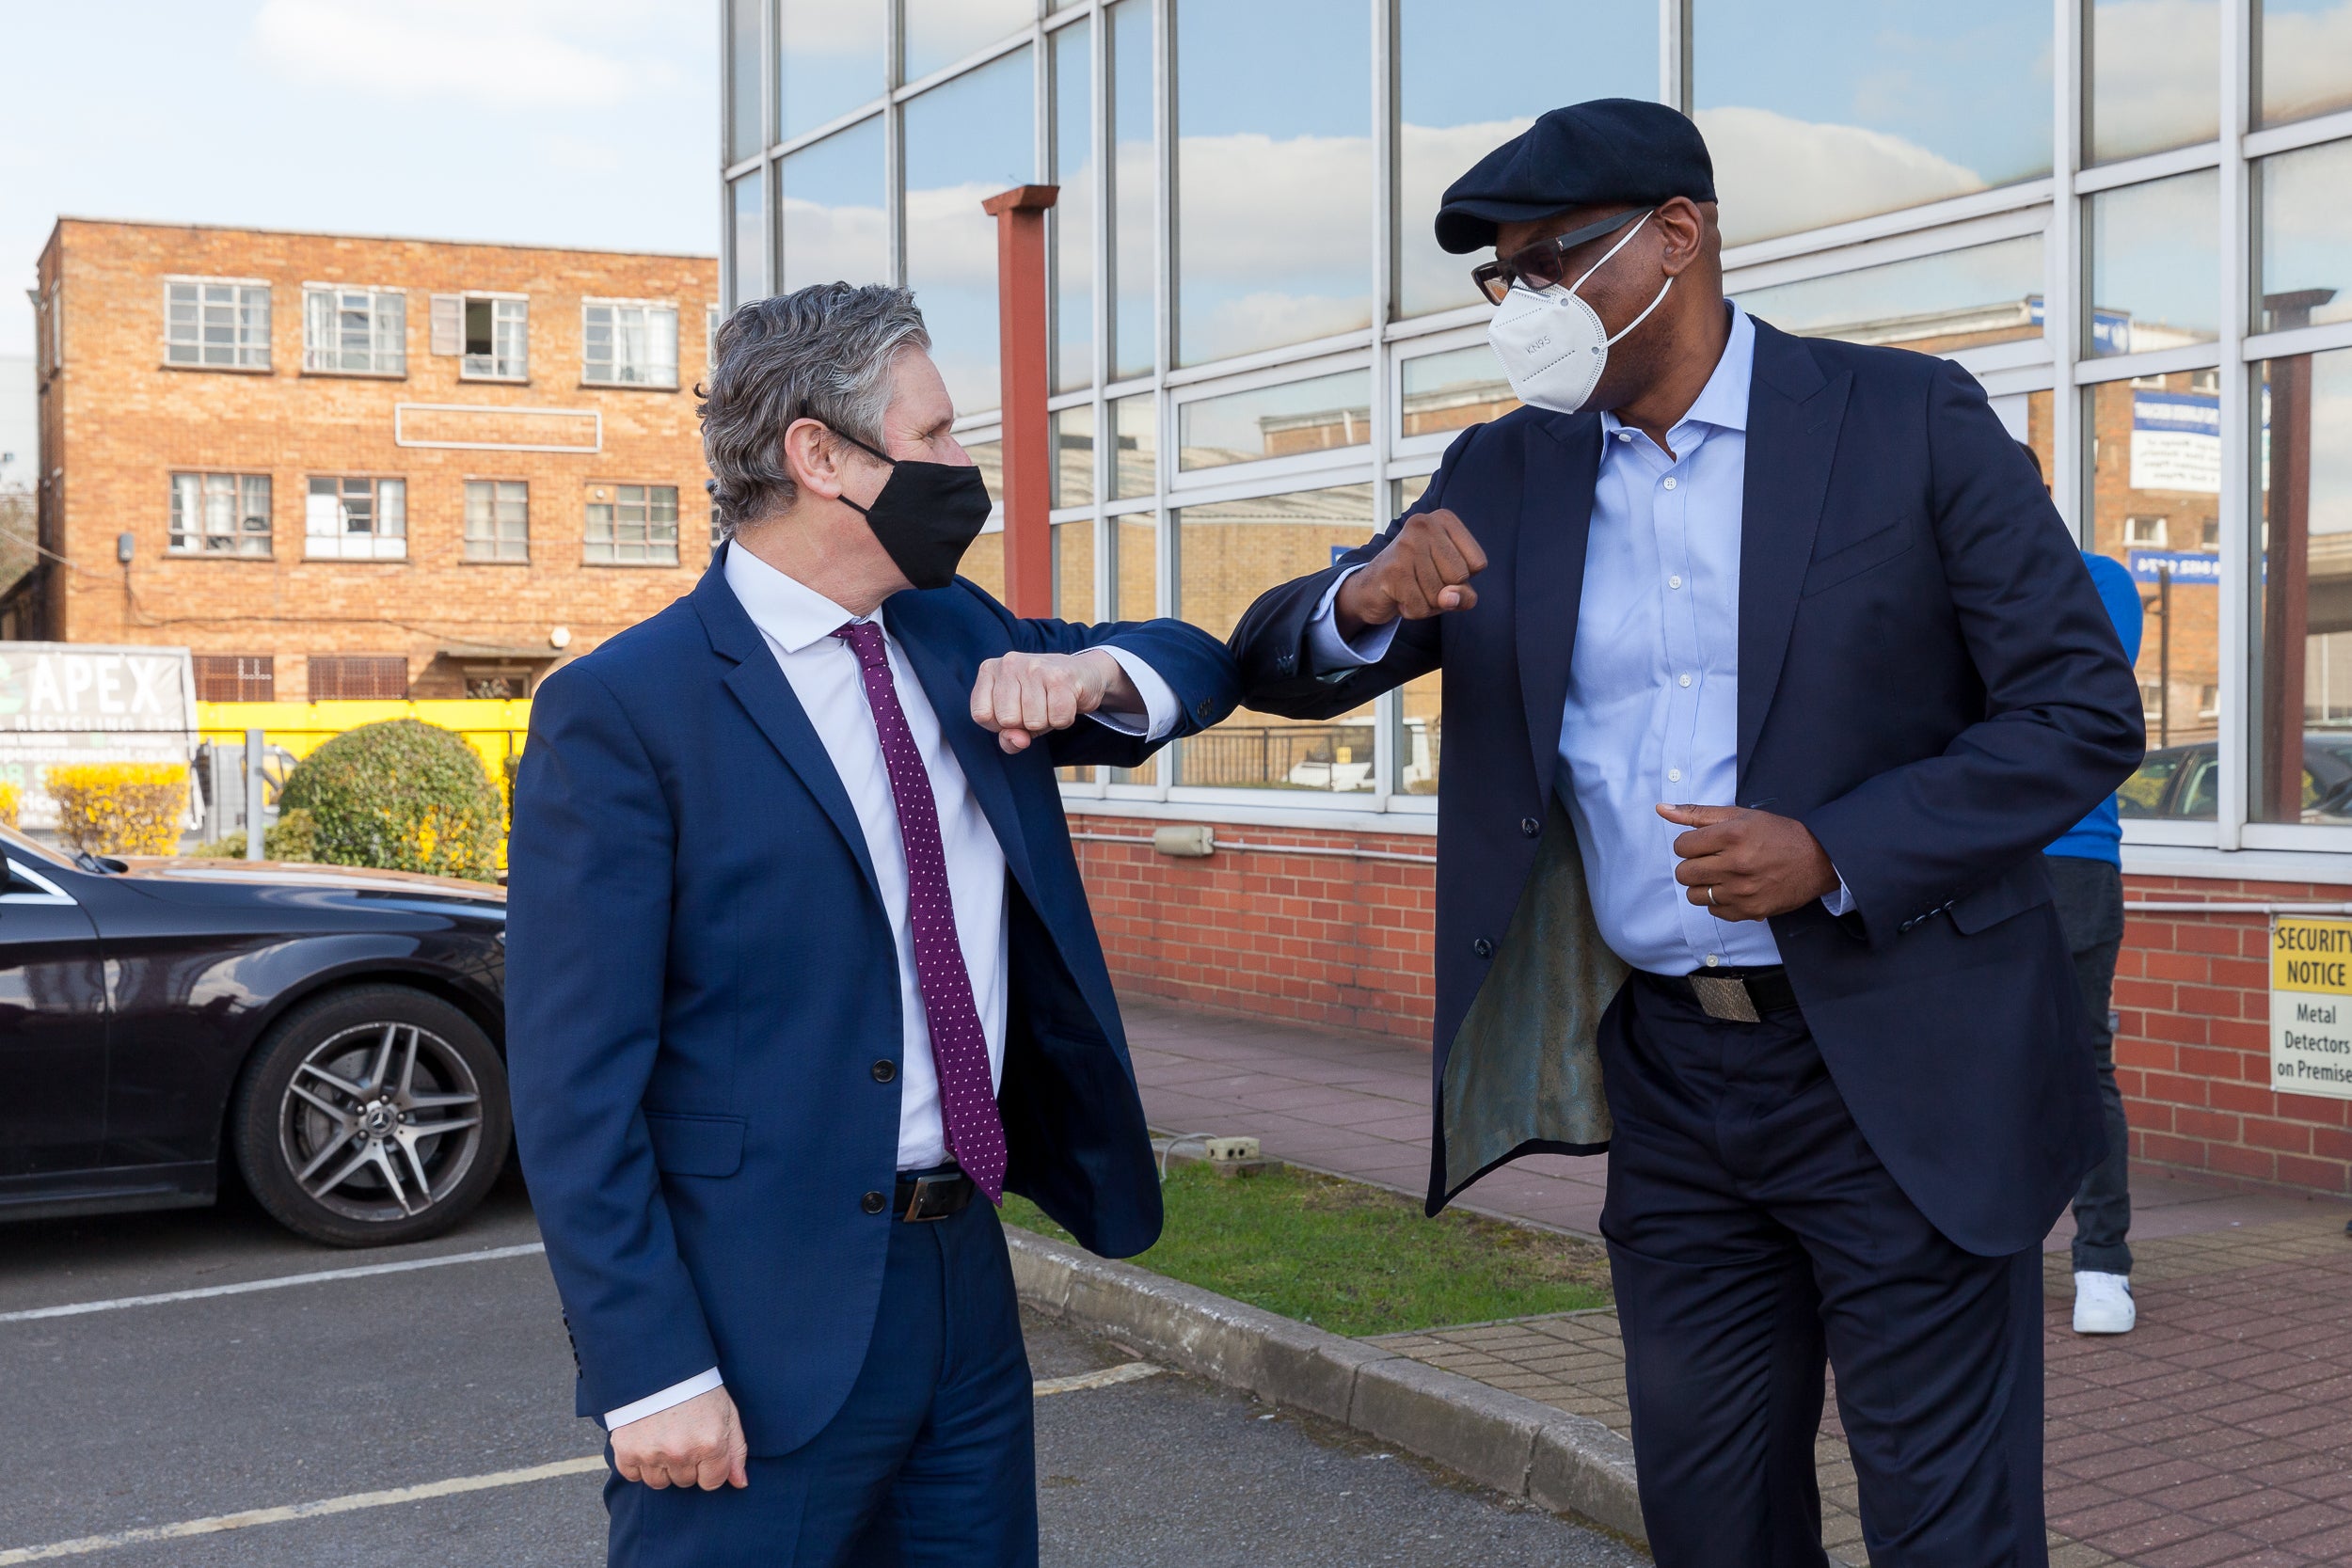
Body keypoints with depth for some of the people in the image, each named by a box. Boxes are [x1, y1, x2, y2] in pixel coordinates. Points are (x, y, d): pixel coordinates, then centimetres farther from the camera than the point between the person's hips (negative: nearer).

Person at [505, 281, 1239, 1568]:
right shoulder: (619, 712, -12)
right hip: (764, 1331, -6)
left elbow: (1201, 666, 18)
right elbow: (575, 1084, -14)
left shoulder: (955, 636, 9)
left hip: (966, 1275, 7)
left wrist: (1088, 670, -5)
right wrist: (650, 1374, -18)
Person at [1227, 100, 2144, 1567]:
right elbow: (1279, 670, 4)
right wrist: (1365, 600, -19)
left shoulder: (1912, 422, -6)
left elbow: (2084, 711, -7)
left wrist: (1835, 854, -20)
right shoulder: (1507, 477, 5)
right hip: (1669, 1078, 4)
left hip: (1902, 1075, -4)